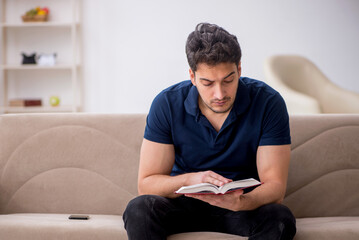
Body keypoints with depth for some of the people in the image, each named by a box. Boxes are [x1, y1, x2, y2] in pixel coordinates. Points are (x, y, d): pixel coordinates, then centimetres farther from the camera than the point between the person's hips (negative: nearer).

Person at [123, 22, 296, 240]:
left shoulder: (268, 103, -14)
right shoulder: (167, 104, -12)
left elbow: (275, 186, -16)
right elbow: (146, 184, -11)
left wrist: (241, 202, -39)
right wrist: (189, 179, -32)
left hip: (247, 203, 0)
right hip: (184, 203, 1)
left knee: (280, 218, -33)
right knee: (138, 210, -30)